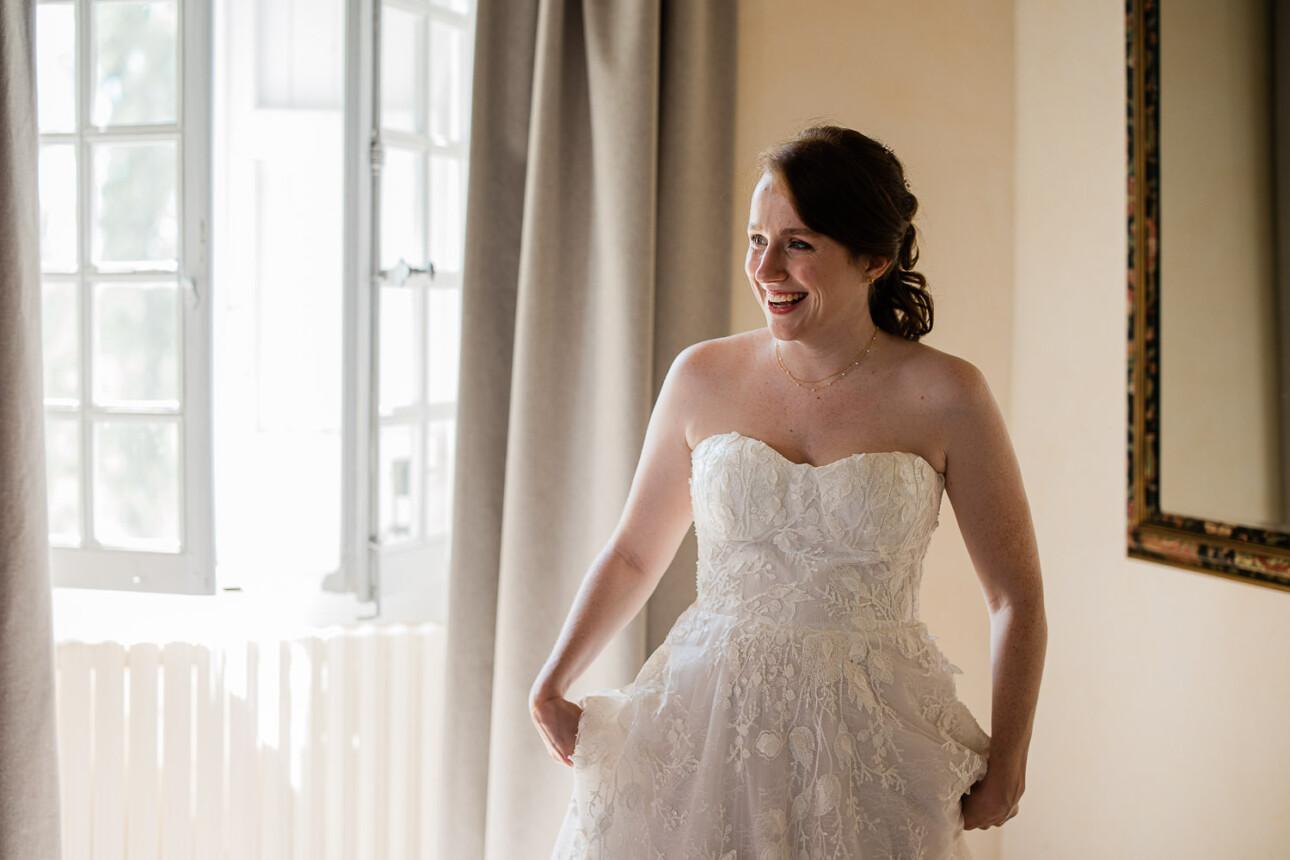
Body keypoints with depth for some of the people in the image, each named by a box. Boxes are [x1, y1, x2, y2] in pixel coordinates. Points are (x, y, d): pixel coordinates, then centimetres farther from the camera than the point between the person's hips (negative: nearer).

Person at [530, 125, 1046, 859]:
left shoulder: (944, 398, -6)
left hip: (867, 750, -2)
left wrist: (1006, 764, -7)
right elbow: (634, 555, 12)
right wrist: (553, 686, 0)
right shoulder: (703, 378, 2)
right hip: (706, 733, 2)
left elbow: (1018, 598, 1)